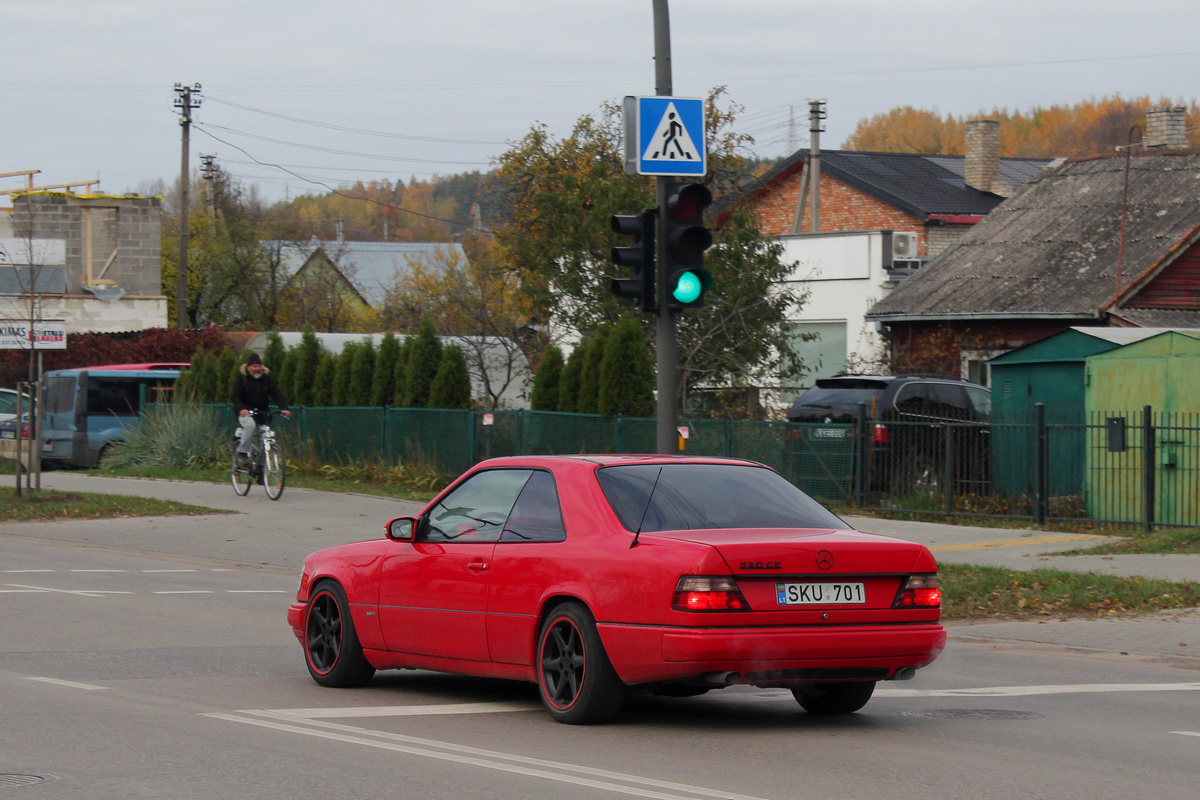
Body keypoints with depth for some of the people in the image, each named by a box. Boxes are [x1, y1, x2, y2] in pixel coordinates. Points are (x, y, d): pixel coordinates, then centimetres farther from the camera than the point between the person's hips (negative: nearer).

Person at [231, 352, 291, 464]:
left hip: (262, 412, 4)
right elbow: (236, 397, -12)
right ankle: (242, 453, -29)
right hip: (245, 412, -4)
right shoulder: (242, 378, -3)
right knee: (250, 425, -35)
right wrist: (241, 409, -32)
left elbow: (276, 394, -1)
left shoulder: (266, 378, 6)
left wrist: (284, 408, -17)